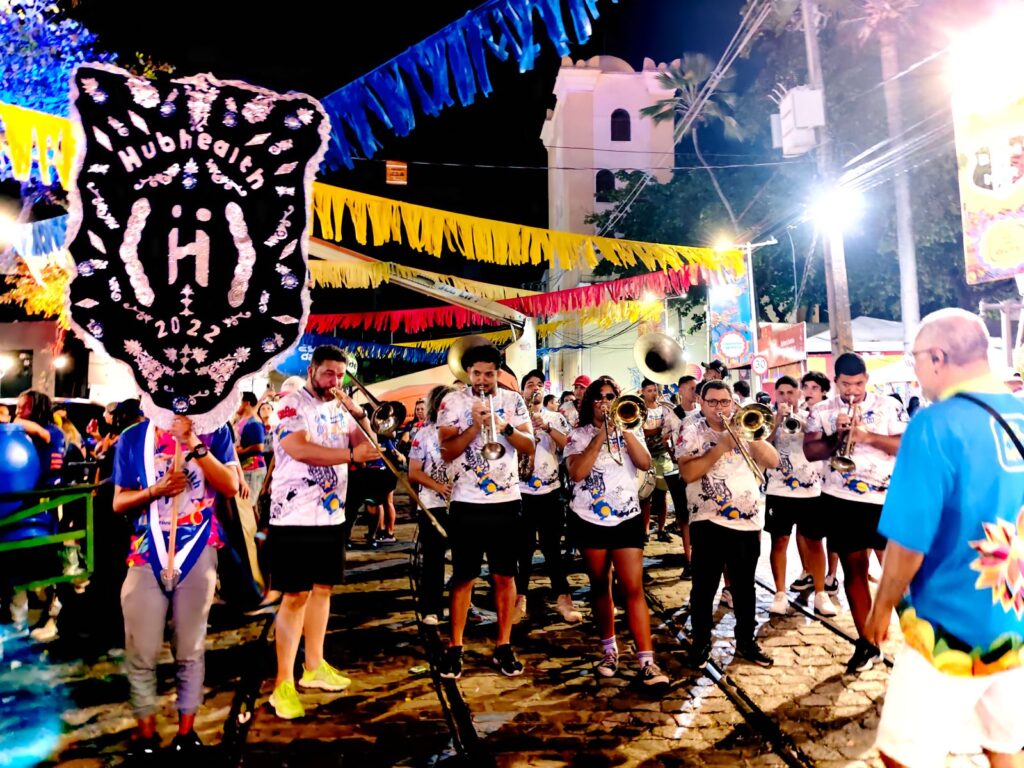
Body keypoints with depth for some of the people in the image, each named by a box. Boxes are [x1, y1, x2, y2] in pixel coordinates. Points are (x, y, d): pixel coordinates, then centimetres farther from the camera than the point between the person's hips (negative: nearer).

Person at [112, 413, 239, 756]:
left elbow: (231, 486, -10)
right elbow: (119, 502, 4)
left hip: (198, 554, -1)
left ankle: (186, 729, 24)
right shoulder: (132, 438, 3)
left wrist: (196, 445, -18)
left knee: (191, 649, 9)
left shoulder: (213, 432, 0)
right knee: (142, 652, 6)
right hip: (146, 554, 1)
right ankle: (146, 730, 24)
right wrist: (156, 490, -15)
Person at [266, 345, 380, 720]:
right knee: (295, 596, -4)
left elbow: (366, 446, 7)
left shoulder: (339, 409, 11)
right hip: (294, 517, -7)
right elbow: (299, 449, -25)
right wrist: (351, 455, -27)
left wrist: (359, 414, -8)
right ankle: (283, 685, 6)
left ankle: (314, 667, 28)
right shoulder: (291, 404, -10)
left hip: (332, 515, 7)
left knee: (323, 589, 14)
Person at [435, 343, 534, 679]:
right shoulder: (452, 402, -2)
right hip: (467, 504, -2)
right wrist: (476, 426, -21)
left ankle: (504, 646, 21)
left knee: (505, 576, 8)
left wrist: (506, 428, -18)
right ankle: (455, 648, 18)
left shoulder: (513, 400, 4)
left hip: (507, 502, 2)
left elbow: (530, 446, -1)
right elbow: (446, 452, -10)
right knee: (463, 577, 6)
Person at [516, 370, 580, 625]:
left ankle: (563, 598, 12)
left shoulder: (555, 418, 9)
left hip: (549, 491, 1)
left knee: (552, 546, 4)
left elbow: (569, 446, -5)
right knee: (523, 547, 6)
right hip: (520, 491, 0)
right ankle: (520, 600, 15)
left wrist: (547, 427, -17)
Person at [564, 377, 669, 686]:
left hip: (627, 518, 0)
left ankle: (646, 660, -3)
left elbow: (645, 464, -10)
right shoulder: (578, 435, 0)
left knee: (633, 588, -5)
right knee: (600, 586, 11)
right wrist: (601, 435, -17)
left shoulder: (629, 431, 7)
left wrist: (624, 429, -15)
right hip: (590, 520, 0)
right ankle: (609, 649, 26)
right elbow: (576, 473, -16)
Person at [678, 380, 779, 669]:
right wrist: (722, 446, -19)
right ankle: (701, 643, 20)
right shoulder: (692, 432, -3)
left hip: (747, 522, 4)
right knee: (705, 586, 5)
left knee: (744, 586, 15)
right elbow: (688, 473, -17)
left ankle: (746, 642, 30)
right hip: (708, 522, -3)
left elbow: (773, 462, -1)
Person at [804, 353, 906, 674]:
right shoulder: (821, 411, 3)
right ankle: (867, 643, 19)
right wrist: (836, 437, -19)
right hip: (841, 501, 1)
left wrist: (869, 436, -19)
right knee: (853, 571, 8)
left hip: (886, 500, -1)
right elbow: (810, 452, -4)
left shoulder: (889, 406, 1)